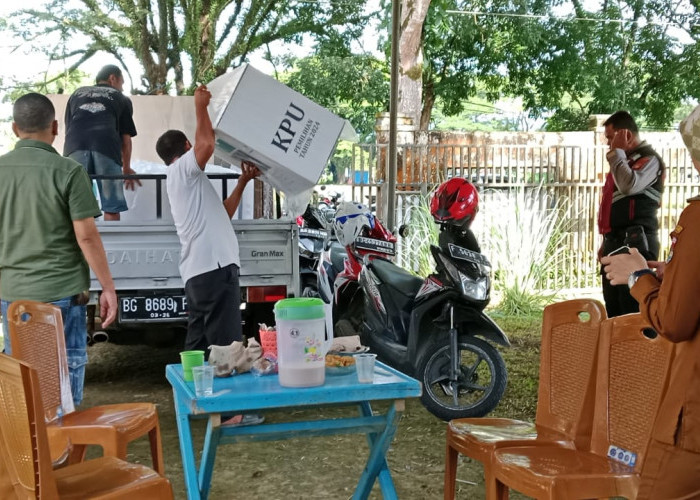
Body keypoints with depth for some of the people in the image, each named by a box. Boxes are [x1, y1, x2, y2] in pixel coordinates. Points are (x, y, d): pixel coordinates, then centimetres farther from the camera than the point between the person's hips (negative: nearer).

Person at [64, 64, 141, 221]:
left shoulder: (77, 94, 33)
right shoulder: (122, 99, 25)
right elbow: (125, 138, 21)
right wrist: (127, 168, 32)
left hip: (75, 147, 2)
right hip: (106, 147, -2)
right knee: (112, 207, 1)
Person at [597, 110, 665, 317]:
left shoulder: (648, 159, -7)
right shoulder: (624, 159, 22)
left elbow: (629, 186, -27)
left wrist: (617, 153, -13)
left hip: (635, 243, -10)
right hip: (616, 242, 10)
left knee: (633, 310, -11)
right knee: (614, 309, 12)